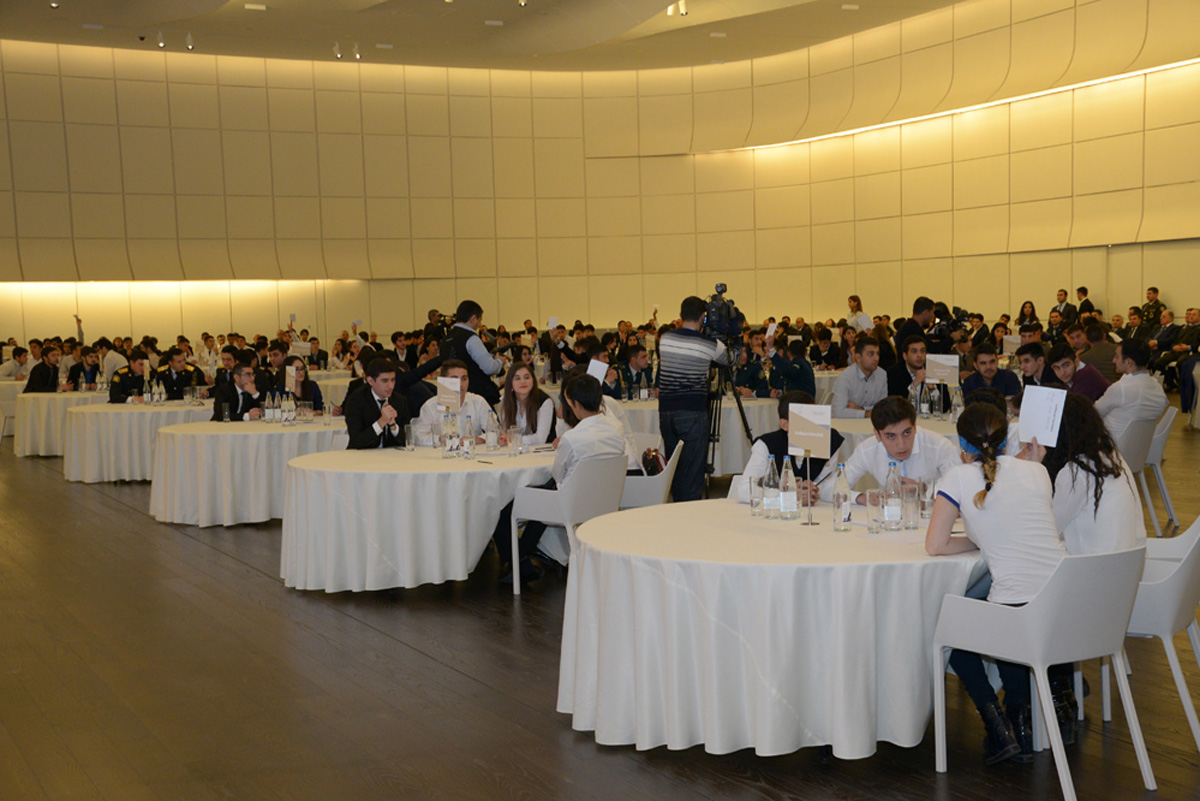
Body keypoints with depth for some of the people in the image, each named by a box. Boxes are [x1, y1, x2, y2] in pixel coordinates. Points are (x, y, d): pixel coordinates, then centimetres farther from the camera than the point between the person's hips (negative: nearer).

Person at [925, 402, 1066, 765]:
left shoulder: (960, 477, -1)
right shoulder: (1036, 471, 13)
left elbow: (935, 546, -1)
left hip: (1021, 612, -5)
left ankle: (1000, 731, 12)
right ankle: (1021, 724, 22)